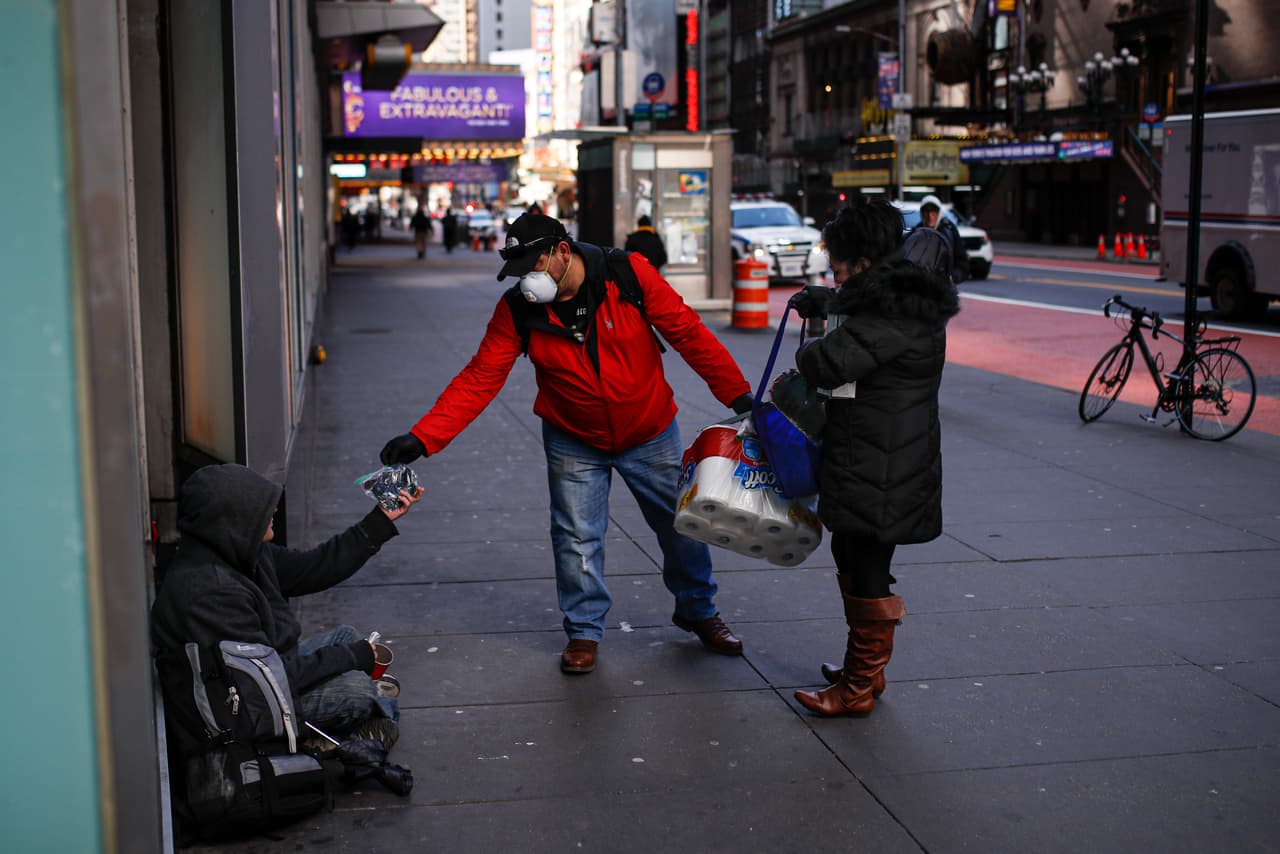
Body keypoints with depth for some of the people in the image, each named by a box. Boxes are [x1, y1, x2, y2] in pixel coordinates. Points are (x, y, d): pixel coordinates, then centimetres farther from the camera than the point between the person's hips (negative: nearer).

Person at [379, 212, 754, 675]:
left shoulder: (630, 274, -21)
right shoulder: (517, 310, -16)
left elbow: (688, 333, -14)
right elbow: (479, 378, -16)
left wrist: (738, 394, -14)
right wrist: (422, 437, -26)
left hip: (650, 434, 0)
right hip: (574, 443, 0)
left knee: (682, 524, 12)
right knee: (577, 538, 1)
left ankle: (698, 611, 37)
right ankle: (584, 631, 24)